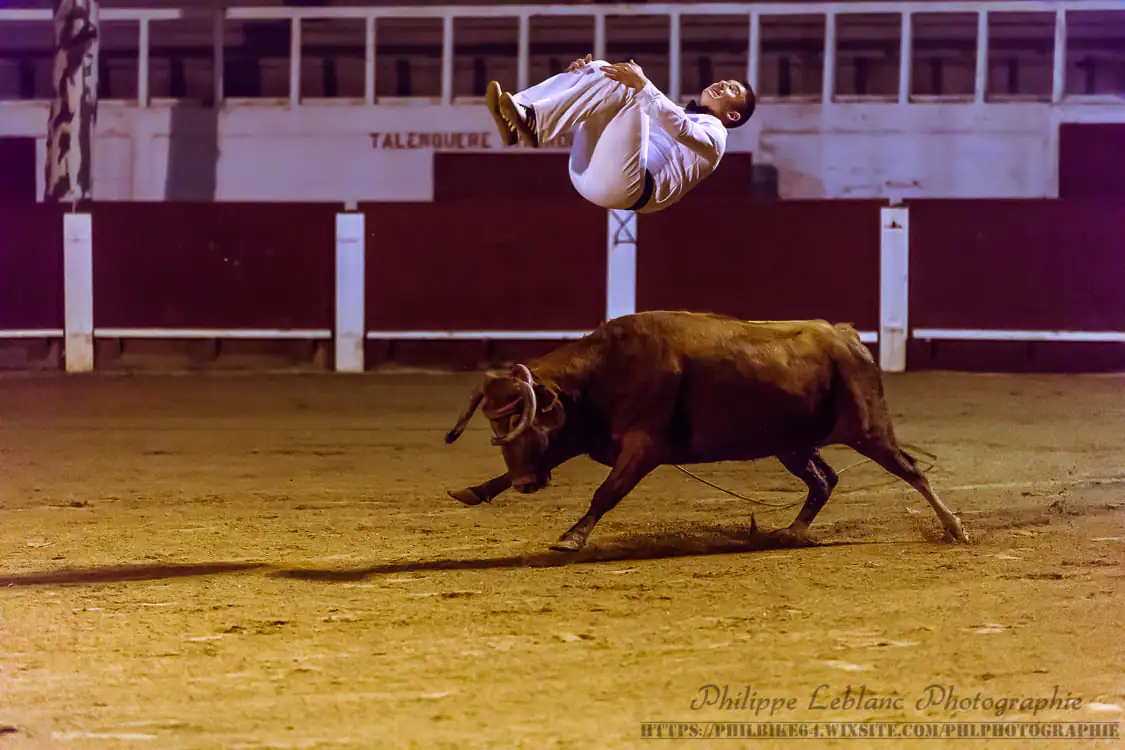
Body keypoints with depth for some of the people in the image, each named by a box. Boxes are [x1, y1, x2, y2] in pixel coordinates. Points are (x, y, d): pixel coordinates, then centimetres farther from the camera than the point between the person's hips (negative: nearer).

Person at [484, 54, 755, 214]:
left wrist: (642, 85, -21)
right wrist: (588, 73, 18)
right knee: (600, 71, 5)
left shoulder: (714, 135, 17)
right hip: (585, 173, 7)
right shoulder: (671, 111, 43)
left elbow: (681, 129, -8)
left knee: (624, 86, -18)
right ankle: (514, 120, -20)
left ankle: (533, 122, -34)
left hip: (623, 185, -7)